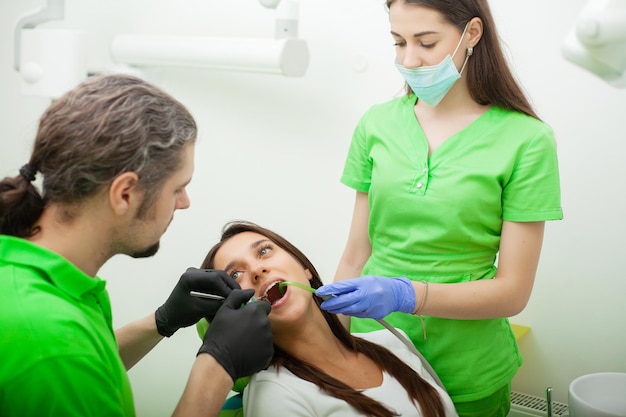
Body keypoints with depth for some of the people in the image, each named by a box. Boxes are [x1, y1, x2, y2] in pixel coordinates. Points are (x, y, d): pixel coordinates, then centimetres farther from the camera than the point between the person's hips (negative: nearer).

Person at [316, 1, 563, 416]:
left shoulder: (526, 139, -11)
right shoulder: (377, 124, -1)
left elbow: (512, 292, -11)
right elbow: (357, 254, 2)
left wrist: (407, 295, -25)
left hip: (468, 379, -2)